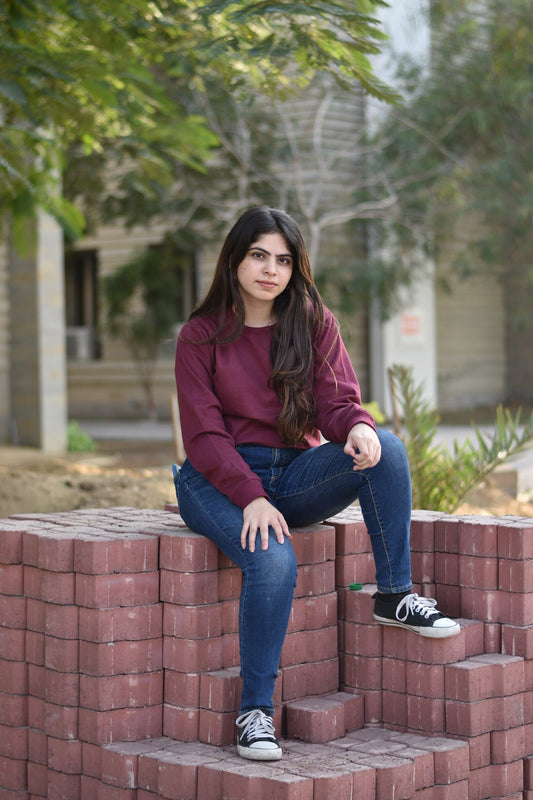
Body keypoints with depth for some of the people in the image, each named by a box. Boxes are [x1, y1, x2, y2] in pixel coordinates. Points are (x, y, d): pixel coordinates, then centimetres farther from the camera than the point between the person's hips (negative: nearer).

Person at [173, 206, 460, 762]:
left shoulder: (315, 324, 7)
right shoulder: (201, 336, -2)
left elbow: (336, 401, -3)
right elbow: (204, 435, -8)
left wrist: (358, 425, -29)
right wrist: (252, 499, -23)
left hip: (295, 476, 3)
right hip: (220, 480, -3)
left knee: (386, 448, -25)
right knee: (273, 561, -34)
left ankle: (394, 595, -13)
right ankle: (255, 711, -21)